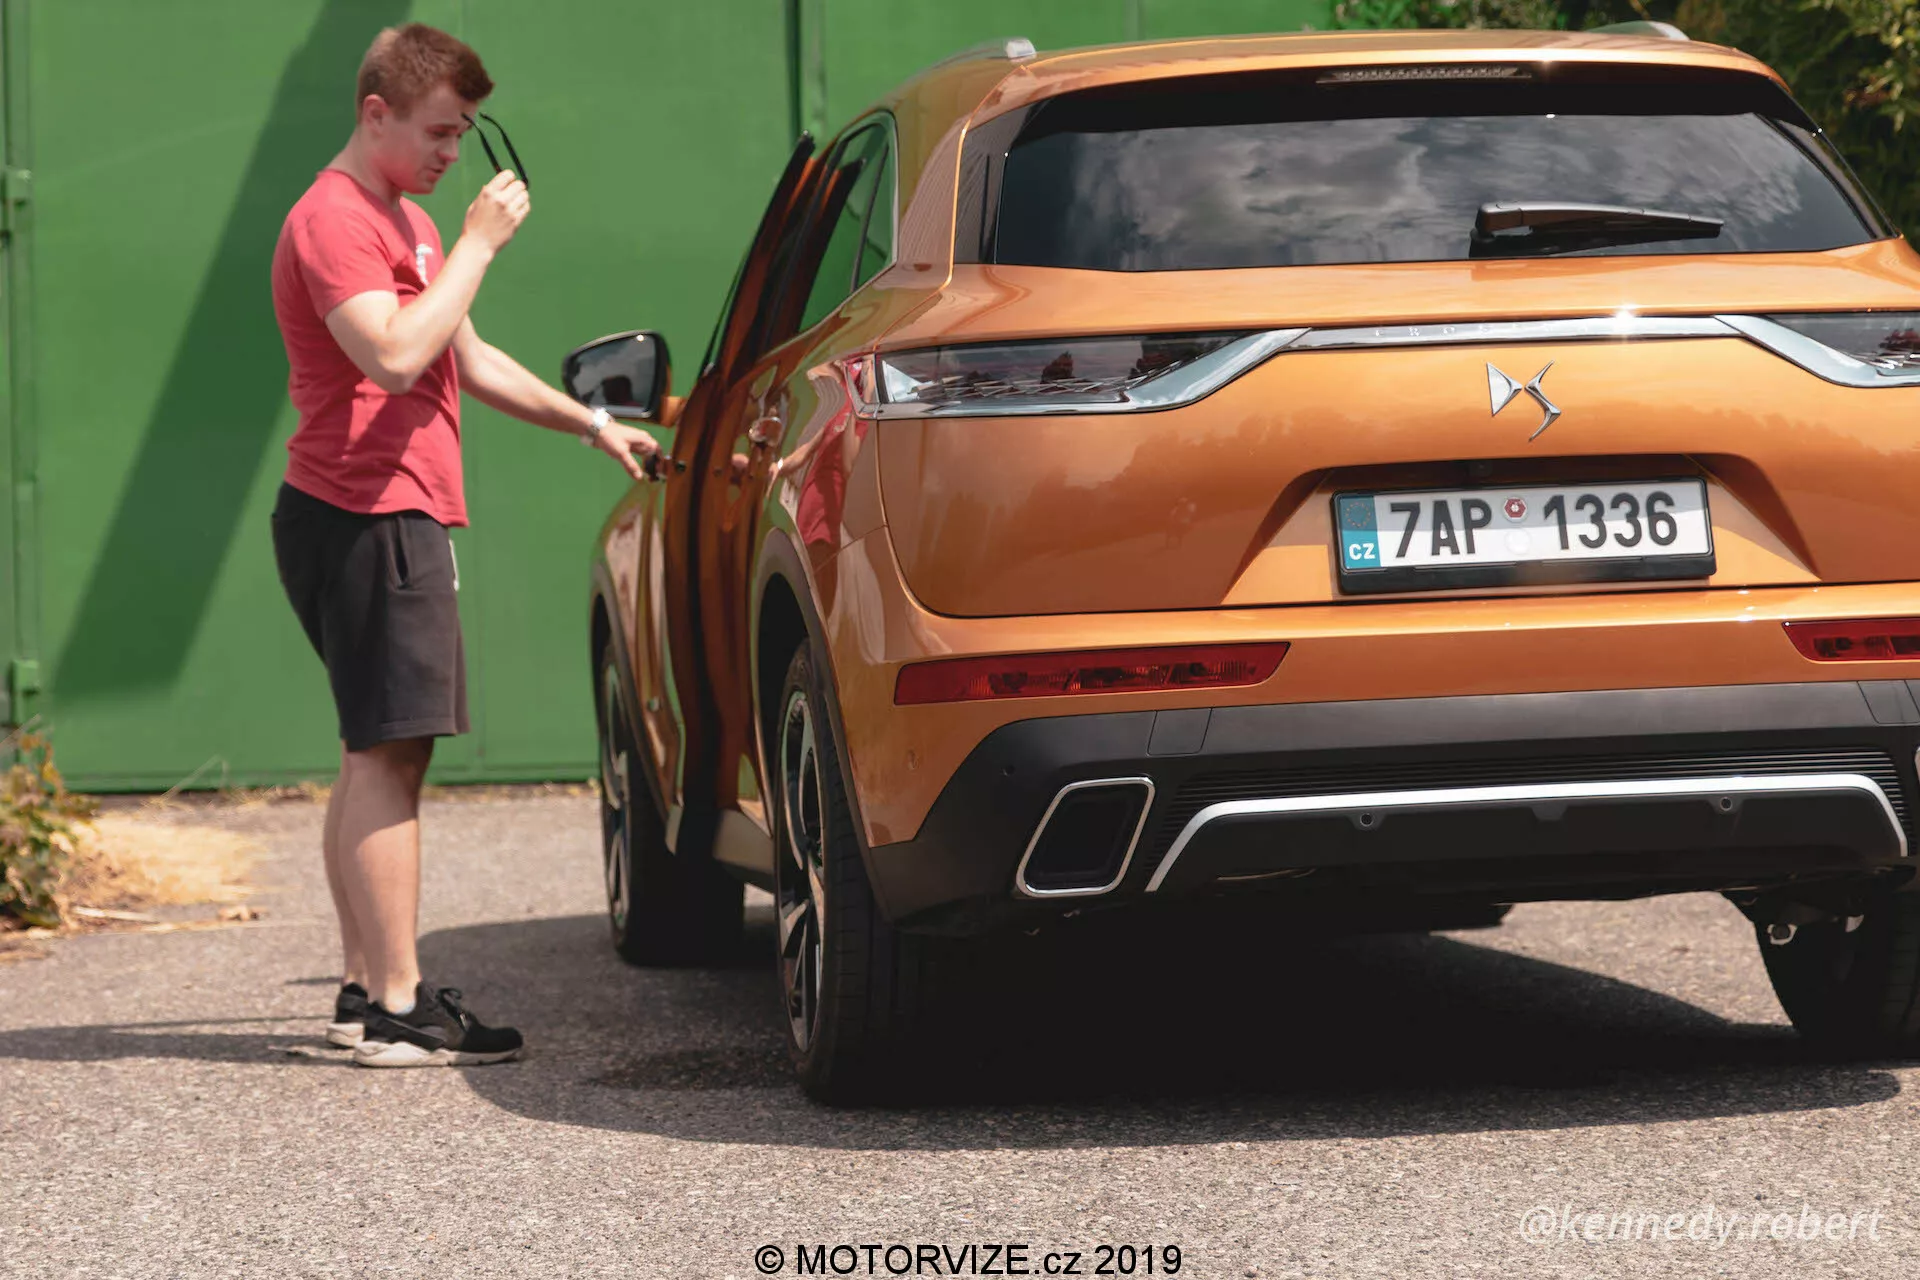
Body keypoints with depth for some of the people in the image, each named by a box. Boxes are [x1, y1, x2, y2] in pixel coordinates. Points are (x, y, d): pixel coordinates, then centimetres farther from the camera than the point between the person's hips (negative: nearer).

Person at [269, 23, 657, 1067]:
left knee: (378, 761, 12)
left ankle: (366, 991, 17)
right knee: (386, 757, -13)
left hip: (396, 519, 11)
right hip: (366, 517, -11)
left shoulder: (405, 222, 22)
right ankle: (398, 1011, -16)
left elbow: (469, 361, 30)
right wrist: (478, 245, -20)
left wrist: (592, 424, 27)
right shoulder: (333, 220, -12)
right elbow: (394, 357, -26)